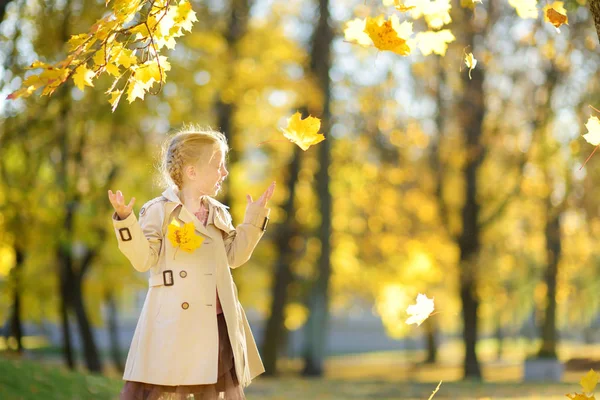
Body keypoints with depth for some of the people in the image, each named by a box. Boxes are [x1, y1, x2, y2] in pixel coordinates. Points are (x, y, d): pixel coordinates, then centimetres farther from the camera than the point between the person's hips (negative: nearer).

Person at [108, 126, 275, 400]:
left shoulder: (218, 213, 13)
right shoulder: (158, 211, -6)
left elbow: (234, 256, 15)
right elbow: (143, 260, -11)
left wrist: (253, 218, 13)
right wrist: (125, 221, -22)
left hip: (217, 322, 6)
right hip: (174, 323, -6)